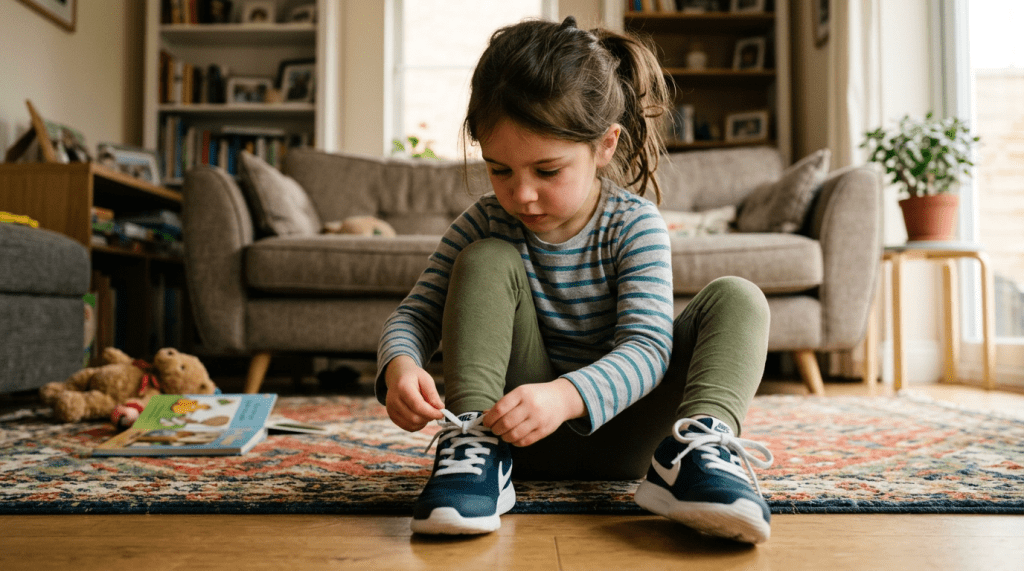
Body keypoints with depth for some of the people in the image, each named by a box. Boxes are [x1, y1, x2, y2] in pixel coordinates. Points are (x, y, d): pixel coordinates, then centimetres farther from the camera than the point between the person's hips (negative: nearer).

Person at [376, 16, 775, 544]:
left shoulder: (634, 225, -14)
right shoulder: (486, 223, -7)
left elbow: (647, 346, -25)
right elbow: (414, 315, -7)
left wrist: (564, 396, -45)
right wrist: (399, 365, -33)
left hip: (615, 423, 0)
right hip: (527, 427, 1)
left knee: (737, 298, -16)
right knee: (486, 260, -19)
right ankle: (473, 445, -30)